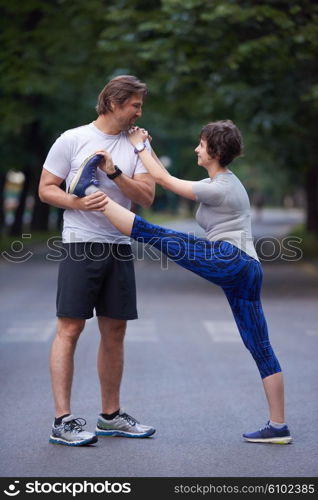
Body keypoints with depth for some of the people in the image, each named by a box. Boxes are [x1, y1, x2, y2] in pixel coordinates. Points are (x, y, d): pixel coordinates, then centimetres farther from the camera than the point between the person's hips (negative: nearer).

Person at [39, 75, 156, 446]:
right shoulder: (72, 140, -1)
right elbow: (46, 189, 0)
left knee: (114, 332, 11)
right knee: (70, 329, -8)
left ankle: (110, 415, 22)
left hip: (120, 248, 5)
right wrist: (79, 203, -17)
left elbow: (147, 197, 1)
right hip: (81, 246, -5)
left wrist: (116, 174, -14)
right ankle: (62, 421, -6)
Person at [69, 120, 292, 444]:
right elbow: (168, 179, 28)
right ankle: (278, 426, 9)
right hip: (248, 271, 10)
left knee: (156, 236, -13)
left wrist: (140, 147, 11)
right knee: (260, 347, 7)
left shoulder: (219, 188, -6)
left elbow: (164, 180, -1)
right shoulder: (225, 182, 22)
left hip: (228, 259, -10)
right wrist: (146, 150, 26)